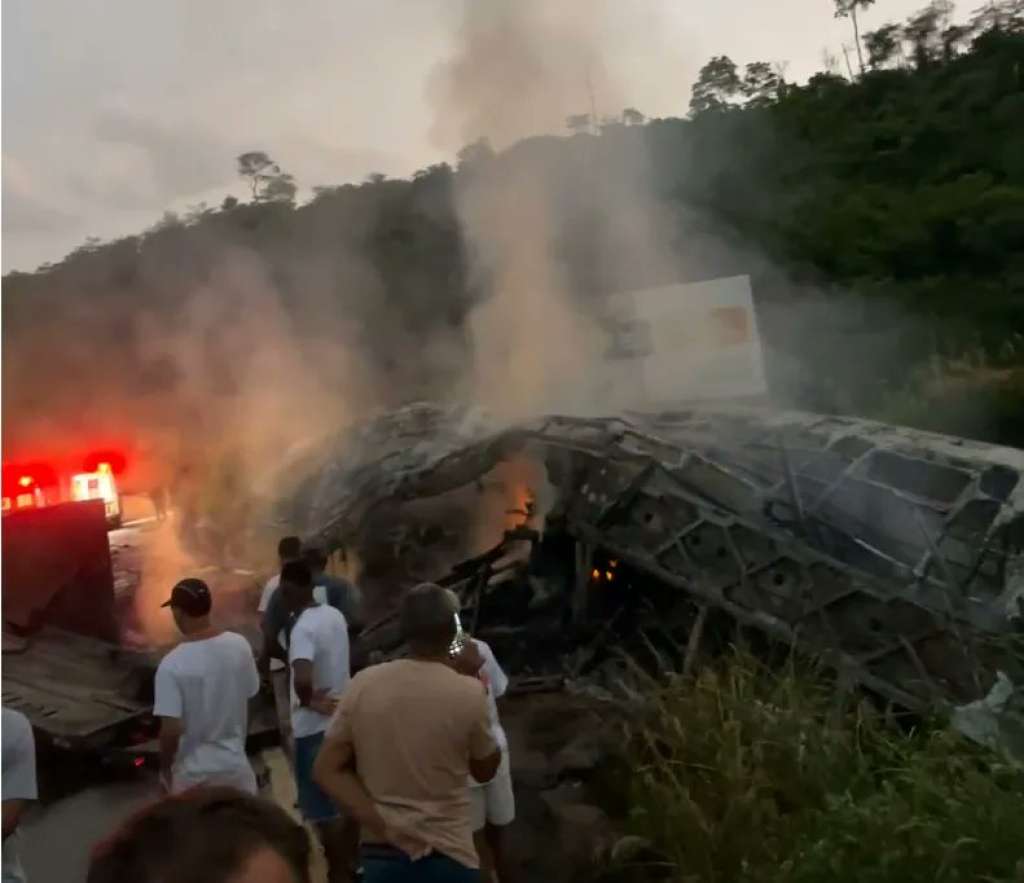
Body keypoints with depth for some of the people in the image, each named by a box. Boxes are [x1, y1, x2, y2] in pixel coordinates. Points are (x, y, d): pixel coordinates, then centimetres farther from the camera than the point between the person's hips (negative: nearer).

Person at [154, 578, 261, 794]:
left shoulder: (172, 664, -22)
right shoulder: (240, 645, -8)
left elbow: (171, 729, -21)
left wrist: (165, 767, -4)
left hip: (192, 772, -3)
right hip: (235, 763, 3)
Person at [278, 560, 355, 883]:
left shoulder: (303, 629, -24)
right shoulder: (335, 615, 1)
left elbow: (303, 679, -40)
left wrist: (308, 701, -21)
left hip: (316, 728, -8)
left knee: (324, 811, 5)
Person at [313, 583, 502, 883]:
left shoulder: (363, 684, -5)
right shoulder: (468, 693, -13)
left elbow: (327, 770, -3)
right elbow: (486, 769, 3)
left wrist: (381, 824, -6)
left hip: (380, 852, 3)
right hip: (446, 856, -3)